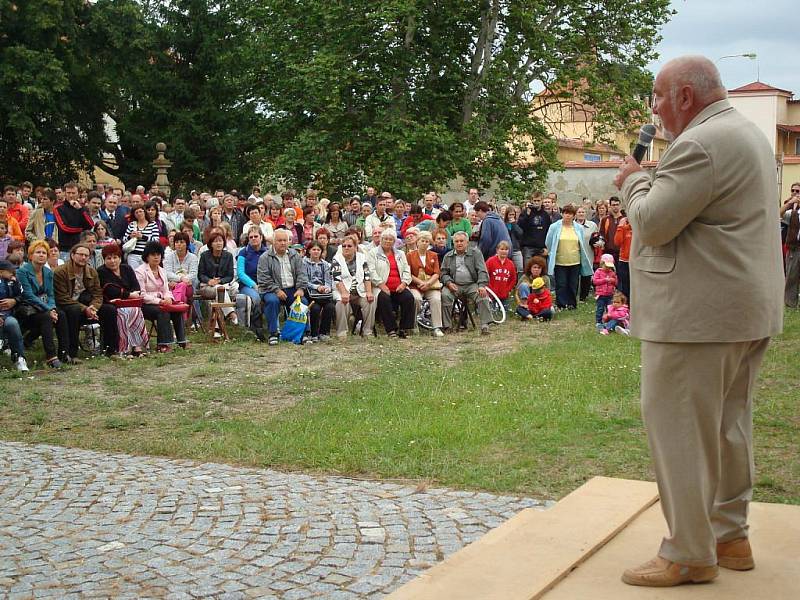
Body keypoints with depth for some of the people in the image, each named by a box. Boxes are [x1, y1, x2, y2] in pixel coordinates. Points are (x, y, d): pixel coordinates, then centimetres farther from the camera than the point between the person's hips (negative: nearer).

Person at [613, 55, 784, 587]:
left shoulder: (701, 144, -17)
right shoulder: (749, 134, 18)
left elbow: (652, 223, -18)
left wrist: (634, 181, -1)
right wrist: (646, 183, 18)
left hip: (697, 315, -11)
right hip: (750, 310, 11)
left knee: (680, 431, -4)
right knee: (730, 426, 17)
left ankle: (689, 555, 3)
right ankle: (731, 537, 27)